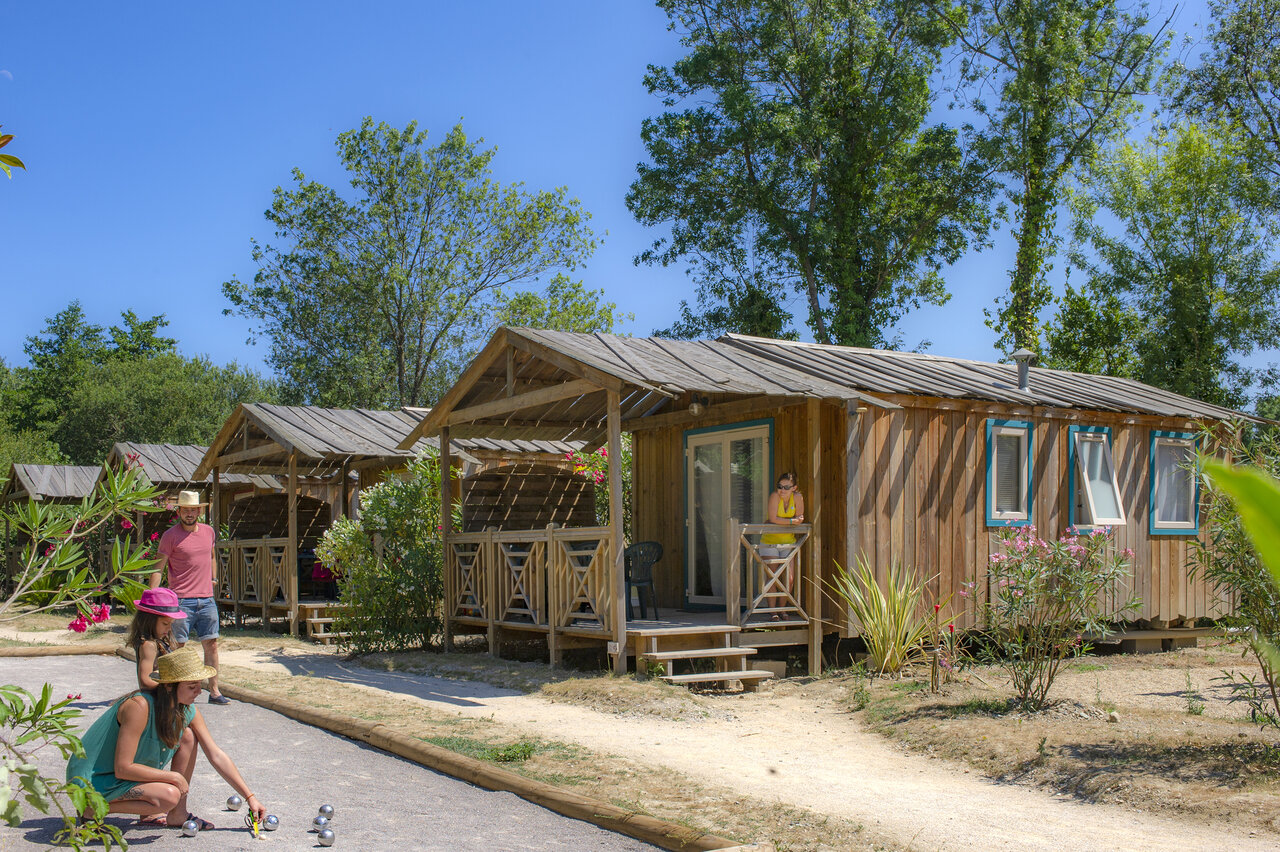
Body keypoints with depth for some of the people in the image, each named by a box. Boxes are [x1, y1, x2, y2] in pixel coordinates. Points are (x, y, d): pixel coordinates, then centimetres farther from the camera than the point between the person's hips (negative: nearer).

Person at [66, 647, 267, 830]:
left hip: (130, 771, 8)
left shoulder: (187, 712, -5)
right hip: (93, 780, -8)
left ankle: (177, 815, 2)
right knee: (168, 795, -27)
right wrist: (174, 777, -21)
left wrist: (250, 796, -3)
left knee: (188, 737, -5)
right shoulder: (139, 706, -29)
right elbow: (122, 769, -28)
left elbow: (217, 756, 0)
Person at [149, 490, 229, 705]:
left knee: (211, 644, 4)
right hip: (182, 600, -5)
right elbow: (158, 568, -6)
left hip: (207, 600, 5)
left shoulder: (208, 531, 11)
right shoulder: (171, 535, -4)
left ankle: (214, 691, 9)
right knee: (177, 647, -1)